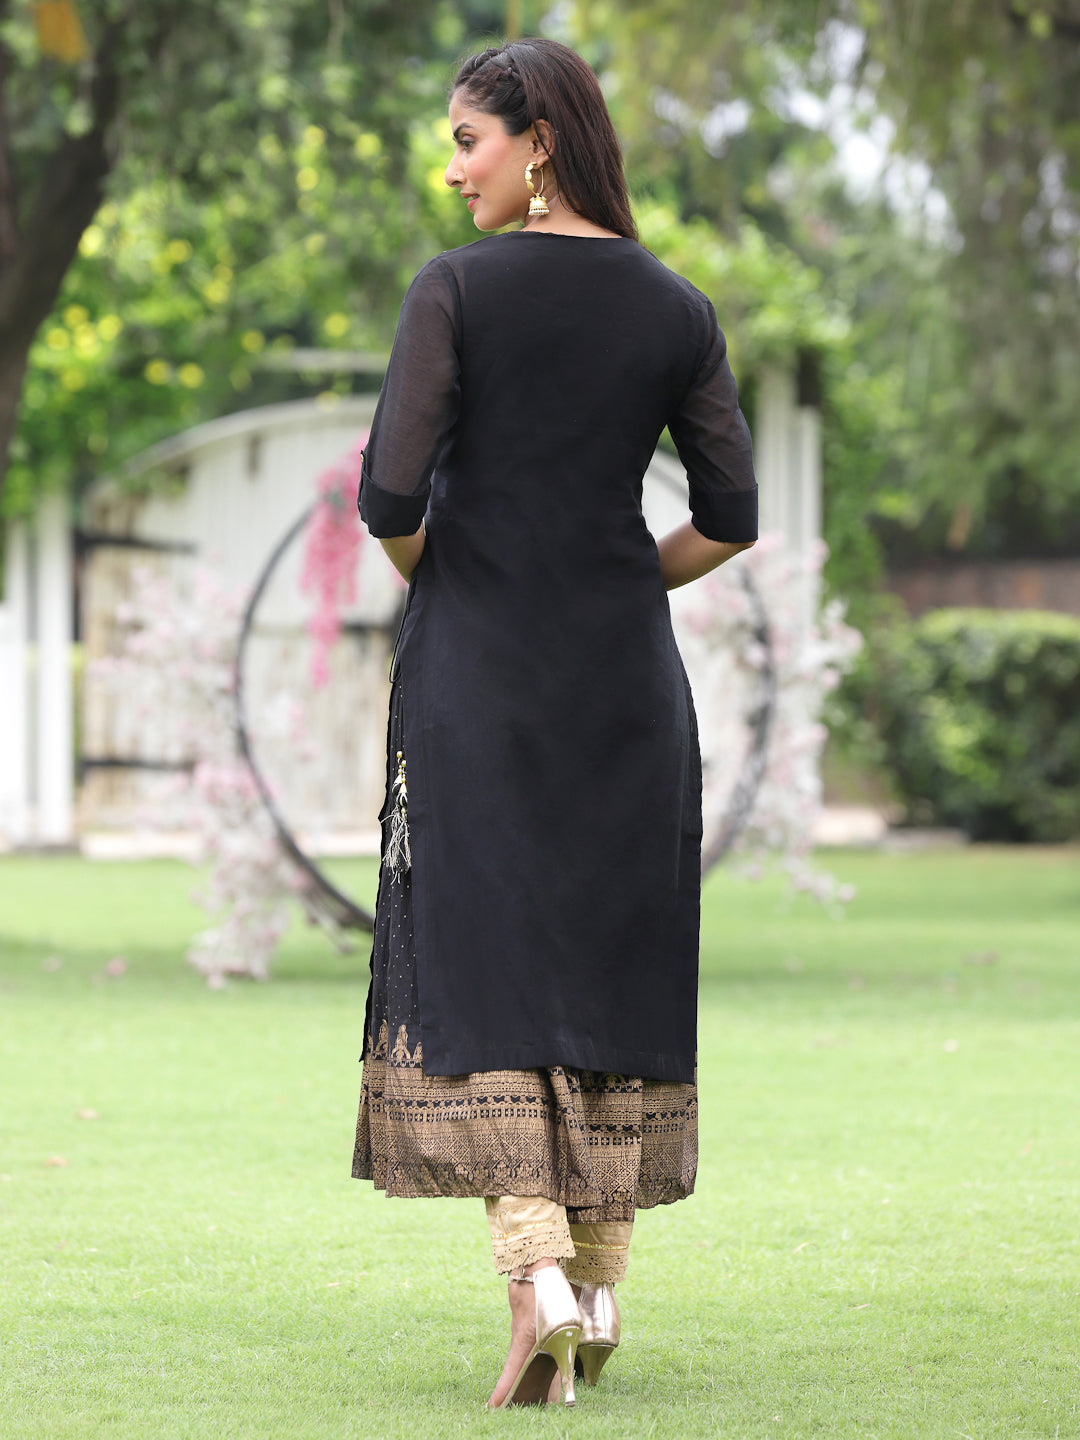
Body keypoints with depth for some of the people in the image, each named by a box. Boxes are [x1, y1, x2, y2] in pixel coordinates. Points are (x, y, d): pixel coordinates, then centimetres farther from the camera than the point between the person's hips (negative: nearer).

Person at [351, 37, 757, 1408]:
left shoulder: (455, 289, -8)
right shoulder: (675, 309, 3)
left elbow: (389, 495, -14)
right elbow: (731, 516, 4)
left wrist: (434, 577, 7)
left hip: (475, 670, -3)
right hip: (626, 672, 3)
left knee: (482, 966, 0)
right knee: (617, 961, 11)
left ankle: (537, 1270, -16)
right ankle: (598, 1282, 13)